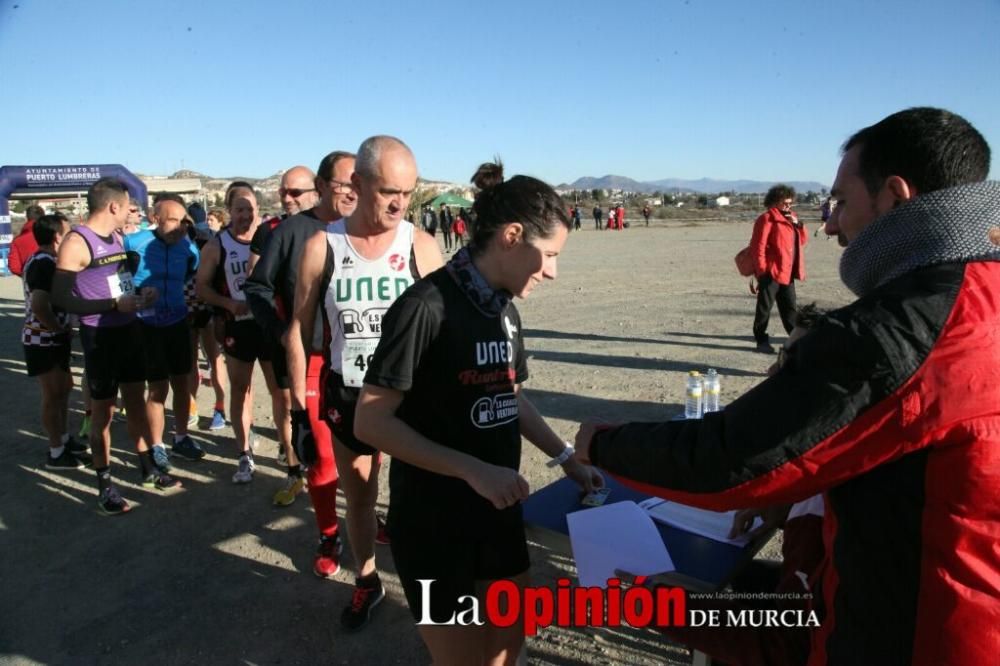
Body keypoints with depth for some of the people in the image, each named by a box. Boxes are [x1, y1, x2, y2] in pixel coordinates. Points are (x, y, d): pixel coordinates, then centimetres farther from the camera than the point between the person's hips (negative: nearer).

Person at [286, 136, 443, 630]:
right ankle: (367, 583, 40)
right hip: (346, 395, 2)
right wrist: (298, 405, 0)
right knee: (358, 497, 18)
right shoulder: (322, 247, -9)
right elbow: (299, 329, 0)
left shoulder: (422, 246, -10)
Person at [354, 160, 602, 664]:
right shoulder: (426, 306, -21)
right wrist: (473, 470, -26)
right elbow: (371, 422, -21)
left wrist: (565, 458, 9)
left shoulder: (505, 310, 3)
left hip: (498, 510, 7)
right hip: (433, 520, -7)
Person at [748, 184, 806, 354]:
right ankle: (762, 340, 7)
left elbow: (803, 240, 19)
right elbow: (758, 246, -14)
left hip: (787, 272, 8)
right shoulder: (767, 218, -9)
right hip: (771, 272, -8)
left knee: (789, 307, 14)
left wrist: (798, 224, 1)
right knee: (765, 307, -1)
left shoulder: (790, 217, 16)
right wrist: (761, 270, -17)